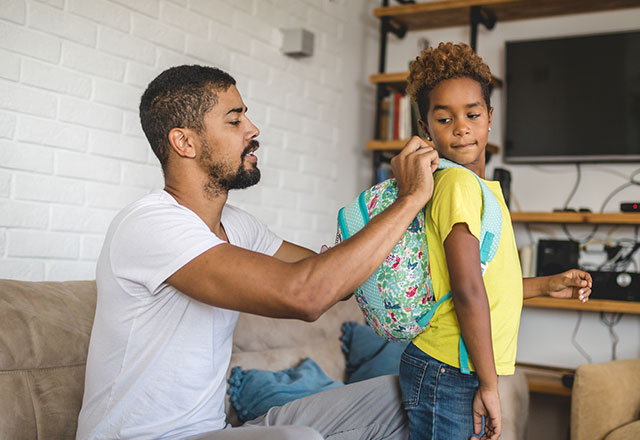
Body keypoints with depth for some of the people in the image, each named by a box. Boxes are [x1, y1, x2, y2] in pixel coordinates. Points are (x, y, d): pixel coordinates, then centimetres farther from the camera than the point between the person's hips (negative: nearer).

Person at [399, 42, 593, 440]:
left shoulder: (483, 187, 13)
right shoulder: (459, 183, -17)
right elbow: (467, 290, -24)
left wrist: (547, 285, 25)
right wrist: (489, 385, -21)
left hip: (459, 373, 9)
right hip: (448, 375, -9)